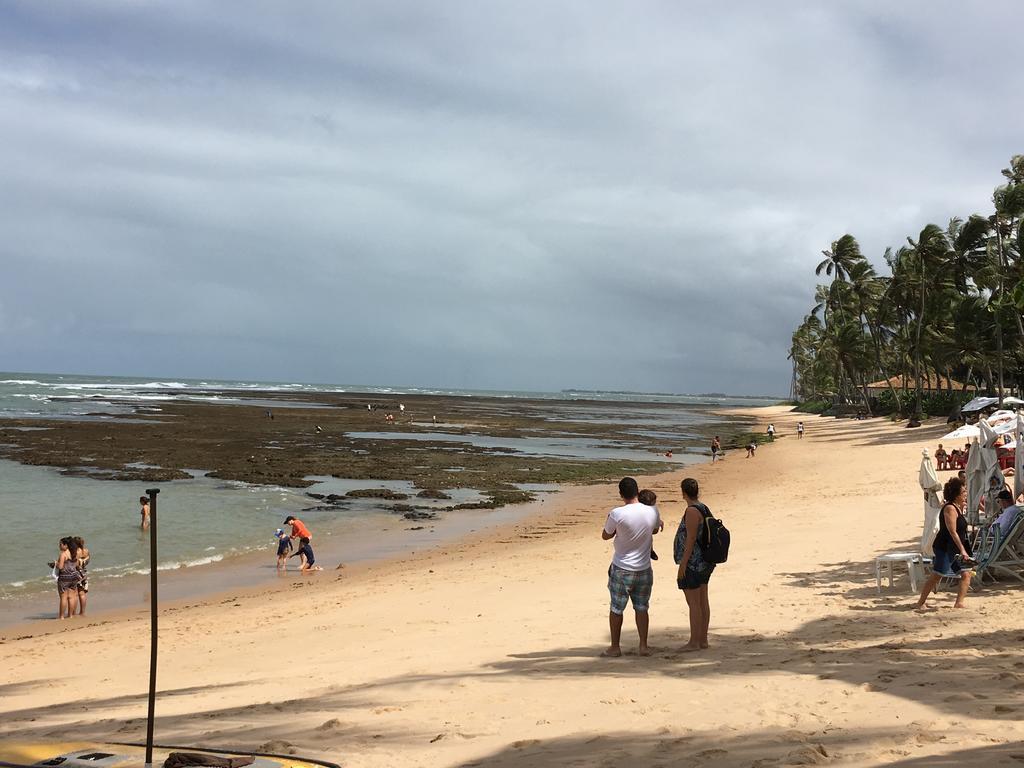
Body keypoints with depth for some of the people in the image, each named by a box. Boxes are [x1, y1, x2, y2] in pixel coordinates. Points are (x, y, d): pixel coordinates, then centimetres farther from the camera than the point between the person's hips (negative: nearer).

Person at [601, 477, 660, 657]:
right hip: (644, 569, 3)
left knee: (616, 609, 9)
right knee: (641, 608, 14)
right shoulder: (652, 512, -8)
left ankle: (615, 647, 16)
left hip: (621, 569, -3)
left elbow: (605, 535, -3)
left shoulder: (617, 514, -19)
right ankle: (644, 646, 15)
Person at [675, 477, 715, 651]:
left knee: (693, 603, -4)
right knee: (702, 601, 12)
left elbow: (691, 539, -22)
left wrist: (682, 564, -19)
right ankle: (703, 640, 18)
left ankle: (694, 642, 1)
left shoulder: (692, 511, -18)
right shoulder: (704, 509, 9)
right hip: (704, 563, 10)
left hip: (693, 563, -10)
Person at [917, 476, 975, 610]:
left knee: (966, 574, -1)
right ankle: (921, 602, 5)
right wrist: (962, 550, -25)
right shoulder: (950, 508, -17)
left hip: (955, 549, 9)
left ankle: (959, 603, -1)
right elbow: (952, 532, -23)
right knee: (936, 575, -4)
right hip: (944, 548, -9)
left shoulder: (958, 507, 12)